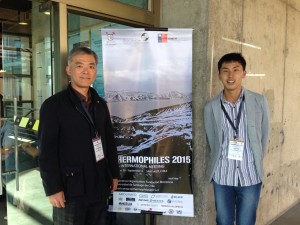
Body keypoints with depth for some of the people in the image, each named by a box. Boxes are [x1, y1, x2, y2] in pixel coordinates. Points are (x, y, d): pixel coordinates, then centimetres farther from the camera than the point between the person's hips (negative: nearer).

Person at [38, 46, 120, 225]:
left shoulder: (100, 104, 10)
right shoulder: (53, 105, -8)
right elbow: (47, 151, -11)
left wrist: (114, 174, 11)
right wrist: (53, 188, -13)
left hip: (99, 186, 5)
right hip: (70, 188, -5)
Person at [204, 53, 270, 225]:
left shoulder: (259, 101, -5)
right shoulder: (211, 107, -5)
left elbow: (264, 137, 4)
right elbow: (212, 141, 3)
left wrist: (255, 164, 10)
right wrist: (222, 164, 6)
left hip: (251, 176, 0)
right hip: (222, 176, 1)